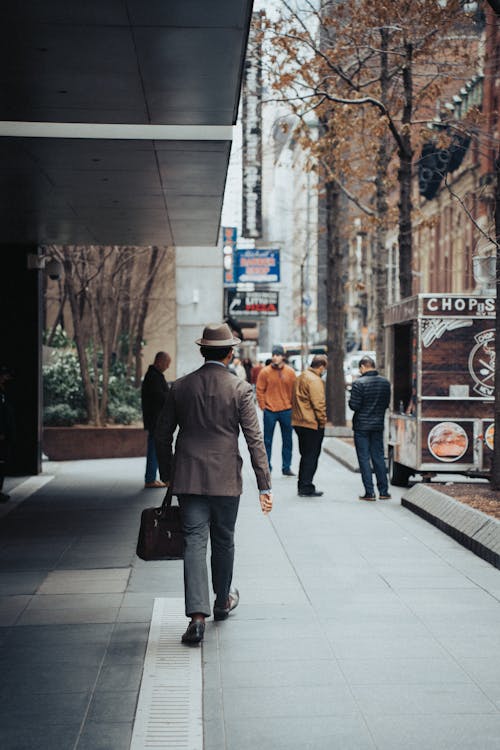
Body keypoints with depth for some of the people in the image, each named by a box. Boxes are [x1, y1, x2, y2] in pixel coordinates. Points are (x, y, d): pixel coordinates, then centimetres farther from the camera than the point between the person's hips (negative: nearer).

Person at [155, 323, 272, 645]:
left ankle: (198, 615, -13)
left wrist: (167, 474, 20)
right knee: (223, 541, 16)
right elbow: (255, 440, -10)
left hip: (189, 478, 1)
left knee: (194, 542, -1)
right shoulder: (240, 389, -7)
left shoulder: (180, 387, 2)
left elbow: (163, 434, 7)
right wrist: (265, 486, -7)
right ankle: (223, 601, 36)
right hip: (226, 479, -1)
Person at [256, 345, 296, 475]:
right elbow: (259, 390, -2)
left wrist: (291, 406, 2)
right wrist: (263, 406, -6)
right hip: (270, 411, -2)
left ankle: (286, 467, 18)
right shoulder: (265, 372, -4)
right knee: (267, 441, 3)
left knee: (287, 440, 9)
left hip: (286, 411, 2)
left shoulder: (290, 372, 2)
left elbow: (294, 390, 7)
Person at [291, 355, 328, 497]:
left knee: (306, 455, 17)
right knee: (312, 456, -2)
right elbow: (318, 404, -21)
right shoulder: (314, 380, -16)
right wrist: (323, 421, -11)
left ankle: (302, 486, 22)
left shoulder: (301, 377, 15)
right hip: (312, 424, -9)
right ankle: (307, 488, 0)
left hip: (299, 422, 9)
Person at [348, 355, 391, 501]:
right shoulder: (385, 382, 2)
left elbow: (354, 406, -16)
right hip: (378, 424, 5)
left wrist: (350, 400, 4)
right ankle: (383, 491, 13)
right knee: (378, 457, 12)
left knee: (364, 459, 1)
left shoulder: (359, 383, -15)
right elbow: (387, 403, 10)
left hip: (362, 426, -5)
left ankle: (369, 492, 0)